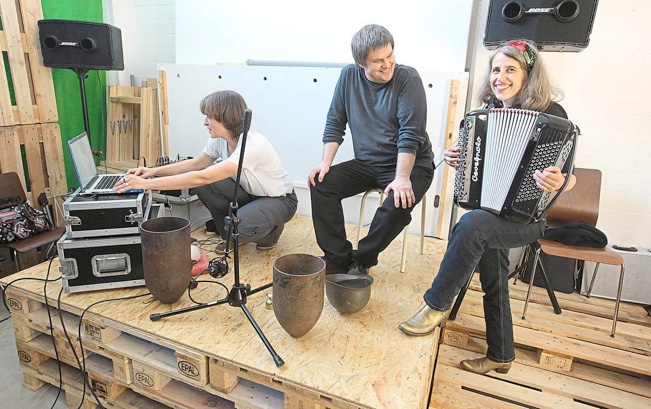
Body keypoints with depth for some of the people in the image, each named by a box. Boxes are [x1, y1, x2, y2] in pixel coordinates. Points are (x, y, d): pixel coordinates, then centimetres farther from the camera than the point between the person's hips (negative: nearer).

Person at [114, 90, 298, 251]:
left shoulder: (253, 145, -35)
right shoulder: (219, 139, -11)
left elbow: (202, 177, -39)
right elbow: (195, 164, 5)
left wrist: (147, 184, -38)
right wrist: (154, 171, -10)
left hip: (280, 199, -7)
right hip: (251, 193, 7)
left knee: (238, 227, -34)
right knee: (203, 185, -14)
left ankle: (270, 231, 1)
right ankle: (231, 234, 7)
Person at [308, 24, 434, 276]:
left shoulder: (407, 78, -13)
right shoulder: (349, 76, 0)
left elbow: (410, 134, -20)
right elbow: (334, 123, 3)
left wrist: (402, 179, -29)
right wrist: (326, 162, -10)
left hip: (411, 164, -4)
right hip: (367, 163, 5)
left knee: (398, 204, -32)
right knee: (320, 183, -14)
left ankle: (362, 261, -5)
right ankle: (338, 261, -7)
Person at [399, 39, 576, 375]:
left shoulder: (550, 114, -9)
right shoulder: (488, 112, 7)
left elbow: (569, 177, -9)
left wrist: (558, 182, -31)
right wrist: (456, 159, -3)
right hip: (491, 209, 6)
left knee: (471, 224, -32)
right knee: (493, 281, 6)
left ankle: (436, 305, -16)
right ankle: (501, 356, 27)